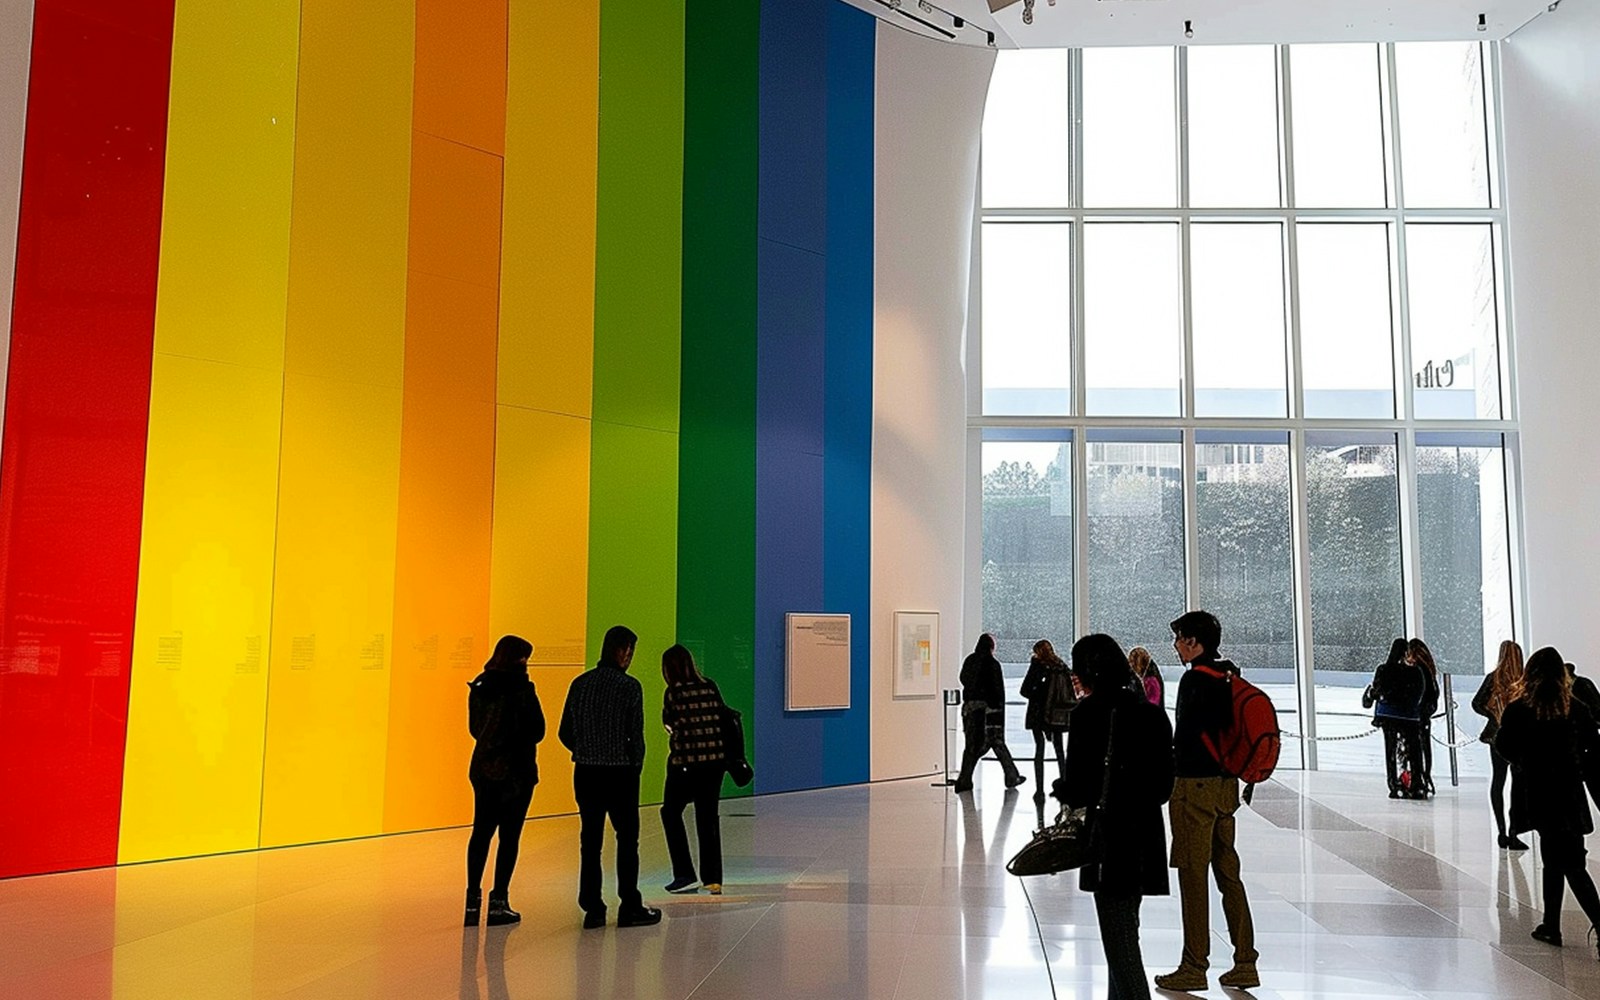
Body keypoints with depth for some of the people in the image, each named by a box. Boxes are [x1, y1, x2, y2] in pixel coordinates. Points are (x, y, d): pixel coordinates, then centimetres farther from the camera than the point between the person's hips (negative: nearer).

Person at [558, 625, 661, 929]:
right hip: (620, 773, -5)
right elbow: (635, 734, -12)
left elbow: (565, 733, 7)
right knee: (627, 839, 8)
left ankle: (592, 909, 13)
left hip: (585, 772, 5)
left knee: (590, 841, 10)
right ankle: (629, 908, 13)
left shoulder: (580, 683, 4)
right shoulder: (629, 686, -12)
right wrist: (637, 763, 4)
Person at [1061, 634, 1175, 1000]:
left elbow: (1080, 785, -15)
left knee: (1120, 943, 0)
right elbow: (1165, 782, 10)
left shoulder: (1089, 712, -14)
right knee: (1125, 934, 21)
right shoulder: (1151, 711, 6)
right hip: (1146, 834, 7)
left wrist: (1064, 793, 4)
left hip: (1110, 838, -7)